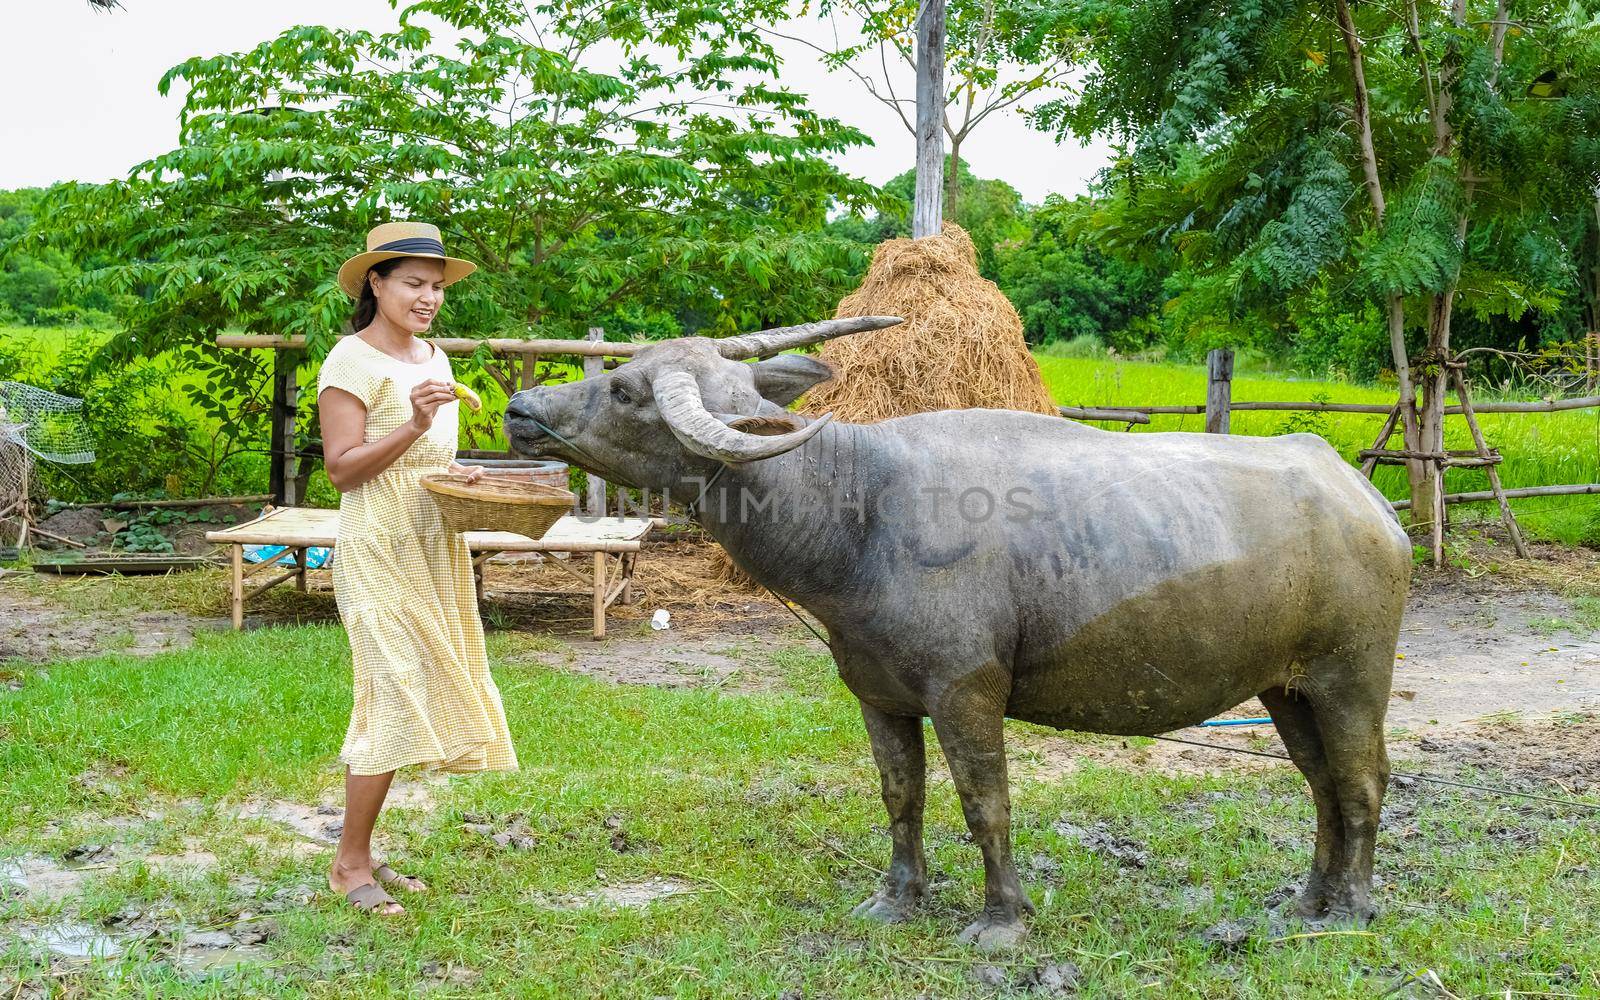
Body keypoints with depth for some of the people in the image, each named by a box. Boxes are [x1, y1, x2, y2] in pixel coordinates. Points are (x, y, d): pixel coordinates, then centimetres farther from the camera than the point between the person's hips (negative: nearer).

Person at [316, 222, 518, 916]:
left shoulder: (433, 360, 15)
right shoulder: (351, 361, -8)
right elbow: (342, 468, -14)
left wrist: (464, 474, 6)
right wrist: (413, 426, -23)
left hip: (437, 548, 8)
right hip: (379, 548, -8)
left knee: (413, 697, 8)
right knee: (395, 695, -11)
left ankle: (361, 857, 17)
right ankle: (349, 864, 2)